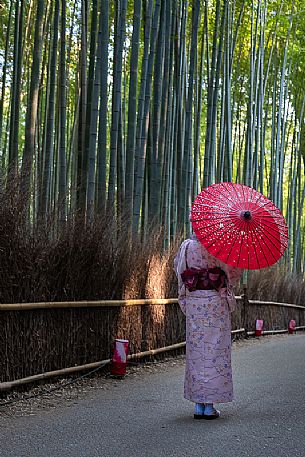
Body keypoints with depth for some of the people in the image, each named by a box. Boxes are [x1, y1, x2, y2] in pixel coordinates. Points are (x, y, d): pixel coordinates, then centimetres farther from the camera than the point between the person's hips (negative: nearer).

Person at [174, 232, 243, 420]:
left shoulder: (186, 246, 1)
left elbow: (178, 268, 16)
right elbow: (234, 270, -4)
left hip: (192, 302, 4)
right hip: (215, 301, -4)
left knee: (196, 350, 9)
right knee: (215, 351, 3)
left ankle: (199, 404, 11)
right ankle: (210, 406, 3)